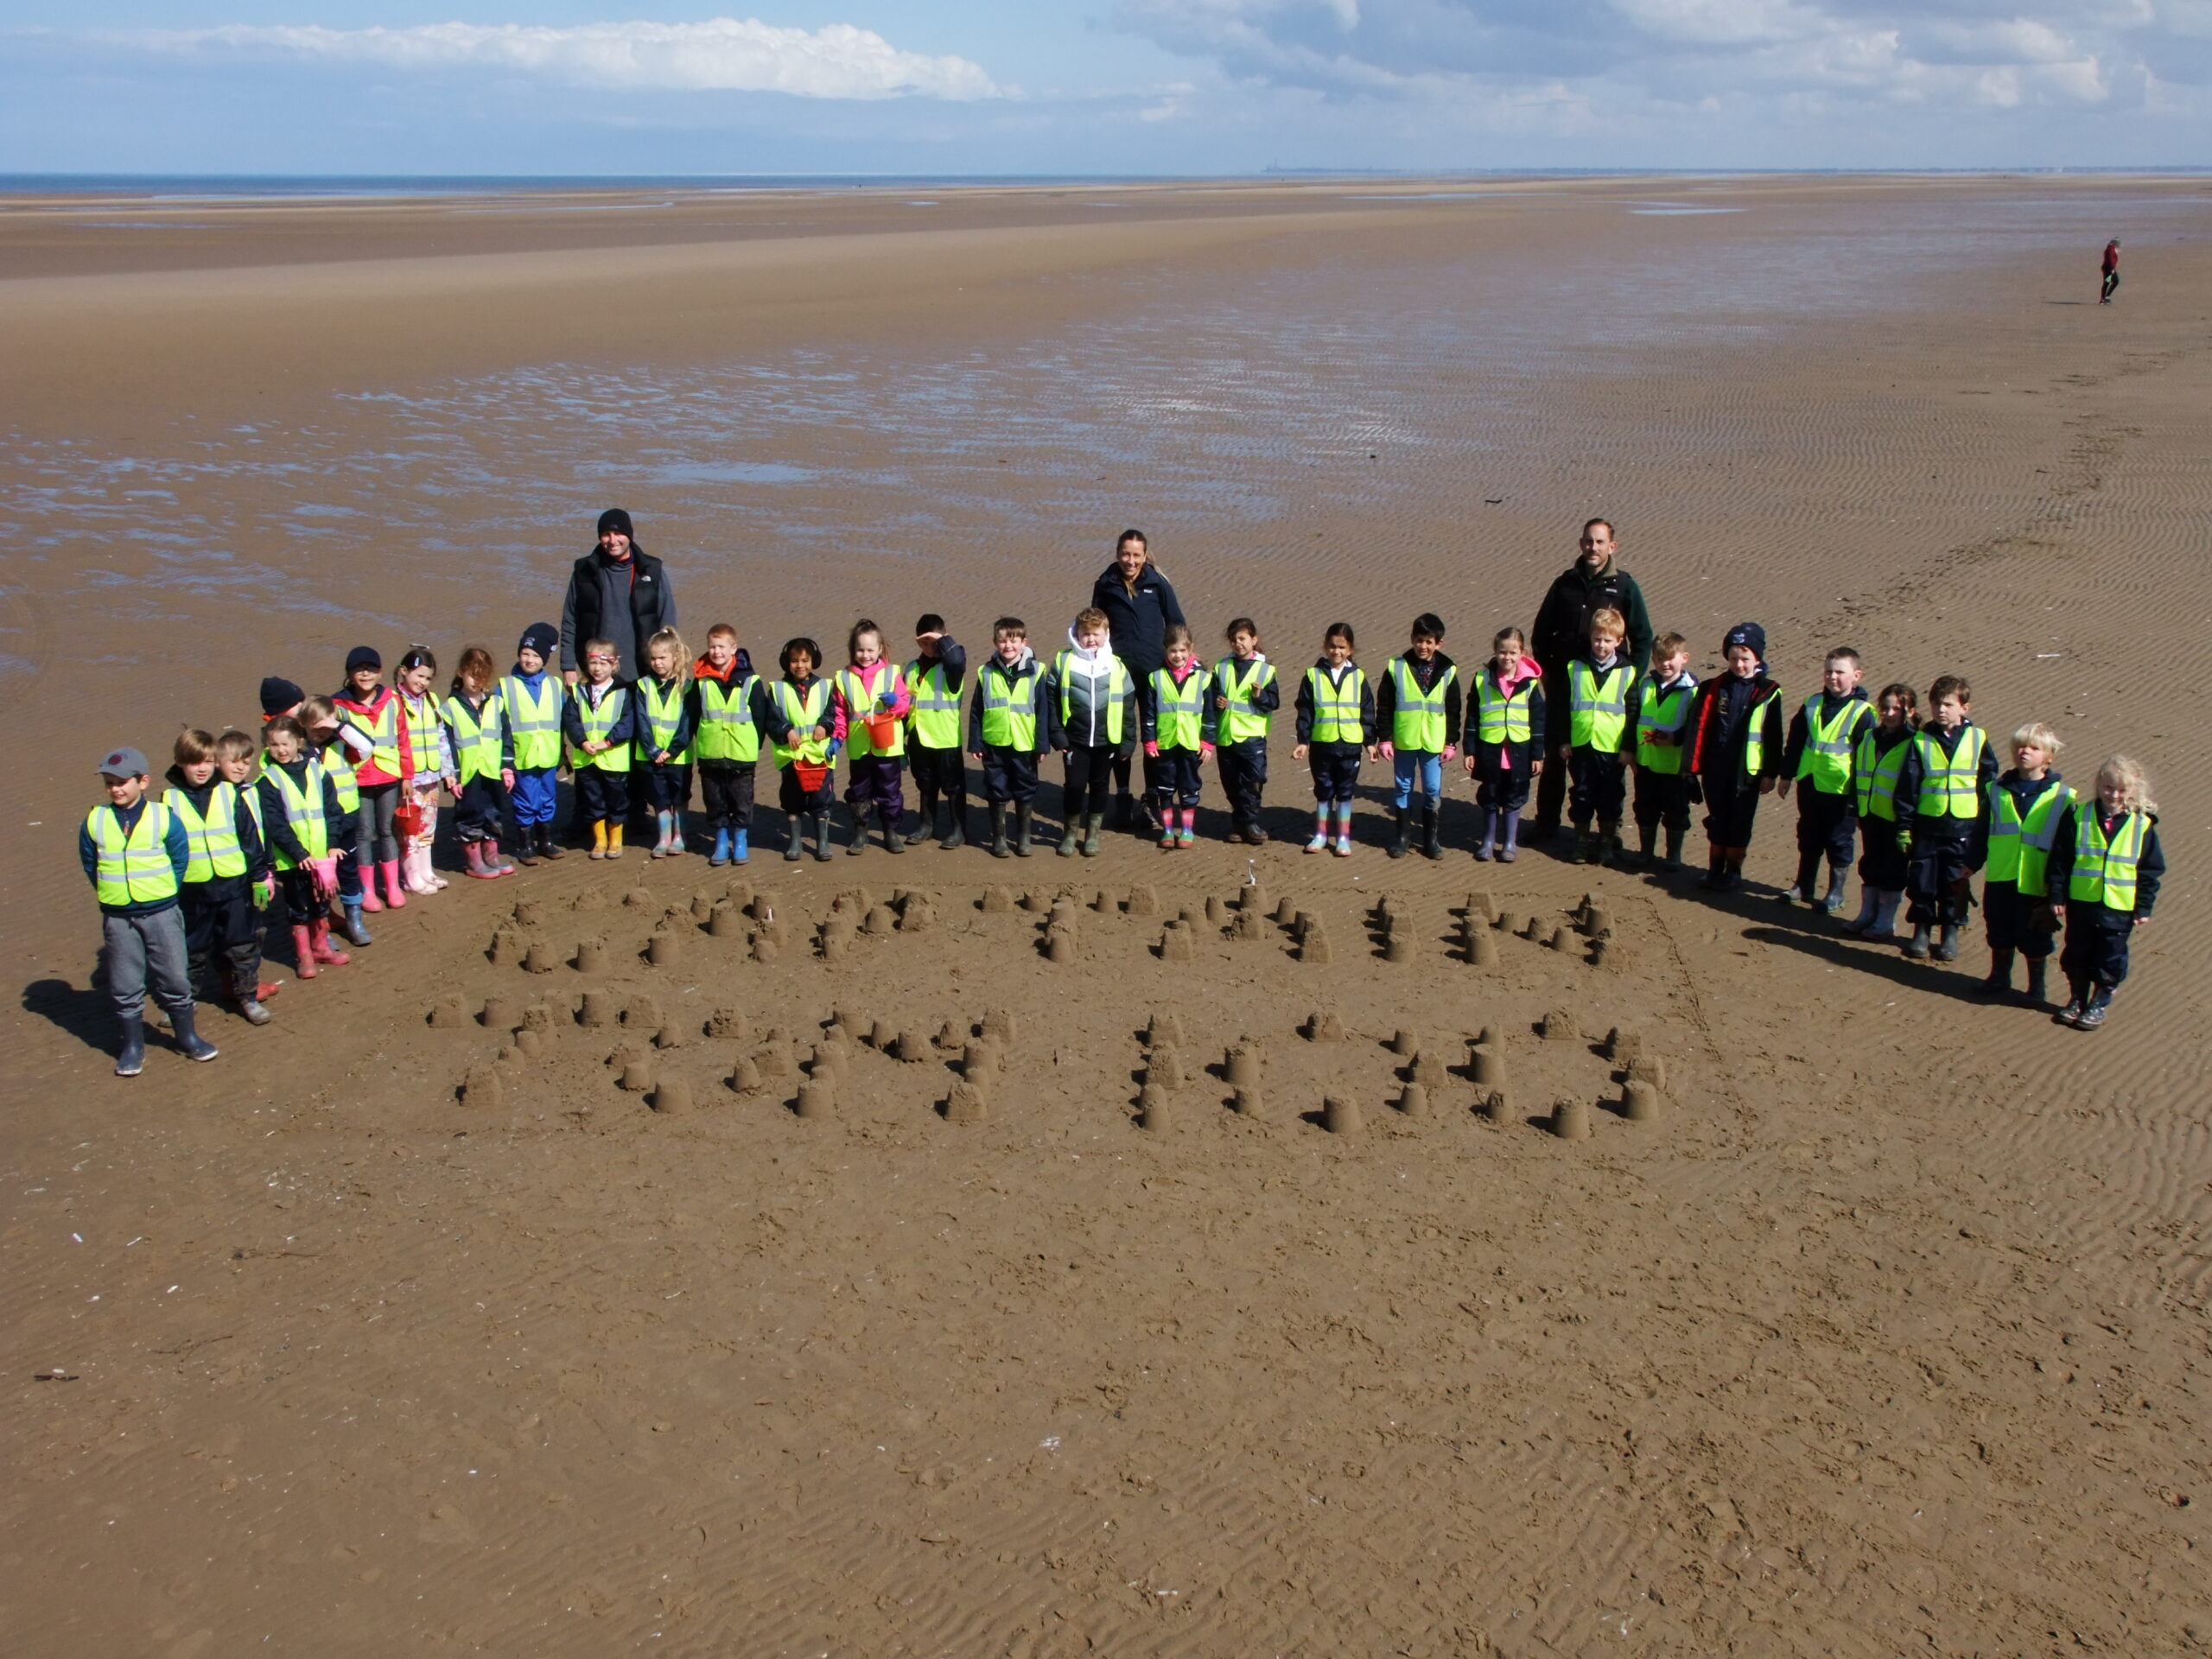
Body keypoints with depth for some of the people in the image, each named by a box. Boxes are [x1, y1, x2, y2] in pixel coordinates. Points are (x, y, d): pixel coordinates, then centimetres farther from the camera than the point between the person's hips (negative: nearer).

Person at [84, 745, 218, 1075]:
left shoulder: (163, 818, -6)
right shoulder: (94, 821, -2)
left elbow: (180, 859, 2)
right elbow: (89, 864, 10)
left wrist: (164, 891, 0)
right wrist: (110, 891, 5)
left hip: (162, 913, -1)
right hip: (117, 918, 1)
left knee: (174, 978, 8)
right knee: (124, 986, 7)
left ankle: (187, 1036, 23)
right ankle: (133, 1046, 19)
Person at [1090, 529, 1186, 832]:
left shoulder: (1158, 584, -1)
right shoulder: (1105, 585, 2)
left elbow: (1177, 624, 7)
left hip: (1152, 669, -1)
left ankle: (1151, 799, 13)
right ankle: (1122, 799, 17)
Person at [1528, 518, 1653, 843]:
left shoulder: (1624, 586, -1)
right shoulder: (1565, 583, 5)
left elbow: (1643, 638, 2)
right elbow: (1541, 631, 11)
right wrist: (1547, 669, 2)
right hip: (1563, 683, 2)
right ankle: (1546, 822, 17)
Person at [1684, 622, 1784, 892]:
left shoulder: (1768, 692, -4)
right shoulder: (1713, 688, 1)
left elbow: (1773, 737, -1)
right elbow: (1698, 728, -1)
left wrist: (1770, 773, -3)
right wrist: (1693, 766, -6)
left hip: (1747, 771, -2)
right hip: (1715, 769, 2)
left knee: (1740, 824, 7)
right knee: (1717, 821, 12)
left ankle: (1733, 873, 20)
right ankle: (1715, 870, 24)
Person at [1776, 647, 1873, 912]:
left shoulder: (1861, 712, -10)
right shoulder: (1812, 704, 4)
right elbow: (1794, 741, 12)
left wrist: (1861, 795, -7)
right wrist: (1787, 775, 12)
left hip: (1841, 790, -4)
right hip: (1810, 783, 5)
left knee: (1838, 842, 7)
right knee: (1808, 839, 16)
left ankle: (1835, 892, 20)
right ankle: (1803, 886, 29)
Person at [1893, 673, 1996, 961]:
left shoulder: (1977, 740, 1)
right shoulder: (1921, 741, -1)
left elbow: (1989, 785, 6)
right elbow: (1907, 787, 0)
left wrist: (1986, 828, 3)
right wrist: (1905, 827, -3)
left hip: (1964, 827, 0)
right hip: (1927, 824, 0)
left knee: (1956, 884, 7)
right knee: (1922, 881, 5)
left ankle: (1951, 933, 21)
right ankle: (1921, 932, 19)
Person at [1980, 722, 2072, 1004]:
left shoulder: (2060, 796, -5)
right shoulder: (1998, 790, 5)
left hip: (2036, 881, -3)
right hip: (2000, 877, 3)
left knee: (2034, 939, 7)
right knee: (1999, 932, 14)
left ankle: (2036, 987, 24)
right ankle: (1999, 978, 32)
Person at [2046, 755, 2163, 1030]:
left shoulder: (2142, 825, -4)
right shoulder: (2078, 816, -5)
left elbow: (2151, 871, 1)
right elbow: (2060, 859, -1)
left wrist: (2144, 907, -1)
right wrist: (2058, 895, -3)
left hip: (2120, 909, -1)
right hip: (2081, 902, 1)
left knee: (2110, 961, 8)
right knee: (2076, 955, 13)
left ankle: (2098, 1005, 24)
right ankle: (2076, 1000, 30)